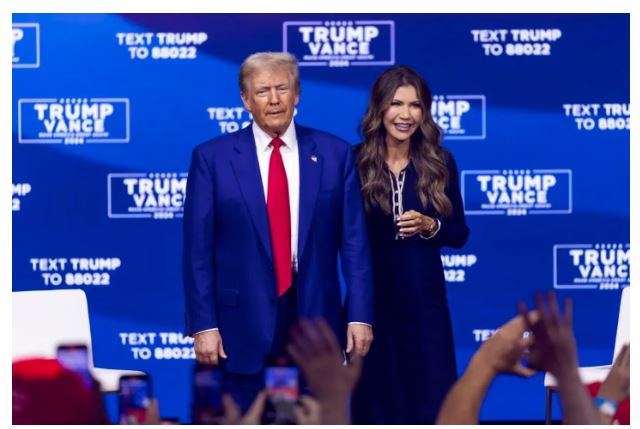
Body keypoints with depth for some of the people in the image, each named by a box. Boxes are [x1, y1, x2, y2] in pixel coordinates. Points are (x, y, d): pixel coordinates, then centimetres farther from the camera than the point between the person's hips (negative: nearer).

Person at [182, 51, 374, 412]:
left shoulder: (335, 154, 4)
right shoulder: (212, 158, 1)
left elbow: (354, 242, 3)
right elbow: (198, 250, -1)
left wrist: (360, 315, -3)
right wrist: (204, 325, -8)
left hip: (316, 318, 1)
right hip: (245, 323, -1)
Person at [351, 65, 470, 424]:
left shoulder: (440, 163, 3)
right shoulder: (356, 162, -2)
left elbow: (459, 233, 6)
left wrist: (429, 226, -11)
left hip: (424, 299, 1)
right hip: (370, 294, -1)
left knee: (431, 397, -1)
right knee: (376, 398, 5)